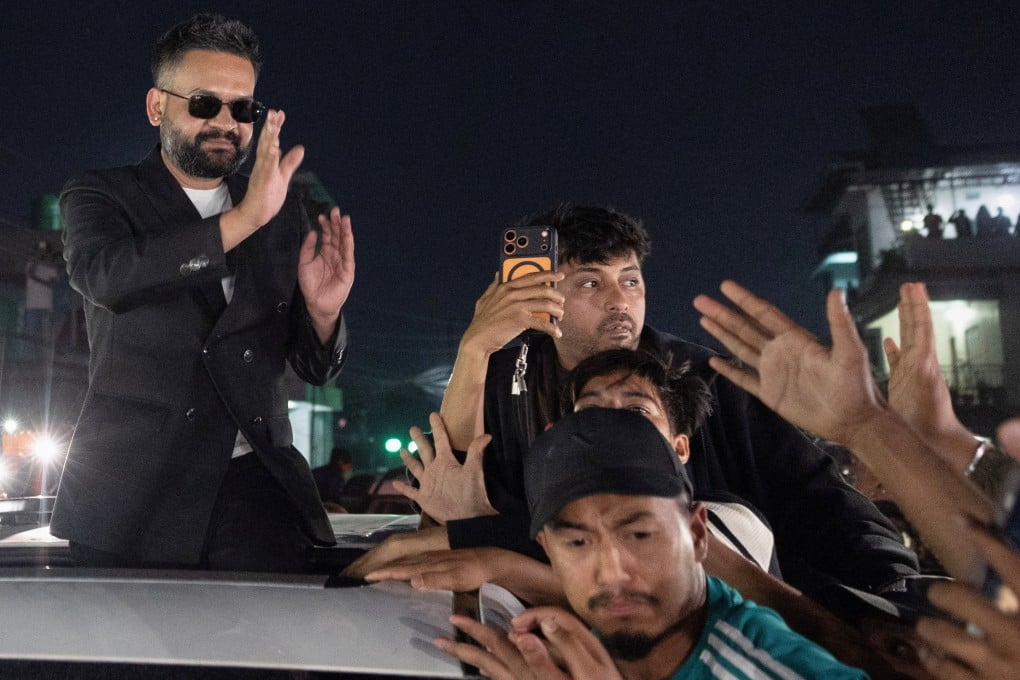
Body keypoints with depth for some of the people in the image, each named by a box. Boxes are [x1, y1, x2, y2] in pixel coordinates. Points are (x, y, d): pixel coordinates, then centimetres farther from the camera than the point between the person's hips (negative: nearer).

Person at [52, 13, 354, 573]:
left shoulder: (283, 217, 10)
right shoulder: (99, 196, 6)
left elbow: (315, 369, 10)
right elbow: (105, 275, -19)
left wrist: (322, 311, -12)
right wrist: (244, 218, -27)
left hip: (256, 485, 2)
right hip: (130, 494, -1)